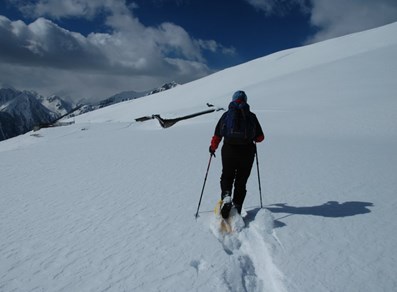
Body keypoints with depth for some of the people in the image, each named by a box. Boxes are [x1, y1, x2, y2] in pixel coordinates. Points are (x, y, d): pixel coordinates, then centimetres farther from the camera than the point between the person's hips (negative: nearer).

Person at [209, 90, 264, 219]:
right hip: (247, 152, 0)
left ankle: (226, 196, -7)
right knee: (241, 181, 12)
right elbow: (260, 137, 7)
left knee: (227, 176, 17)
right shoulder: (251, 116, 4)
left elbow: (217, 135, 3)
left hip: (229, 150, 0)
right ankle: (237, 206, 11)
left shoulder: (226, 115, 3)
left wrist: (212, 148, 19)